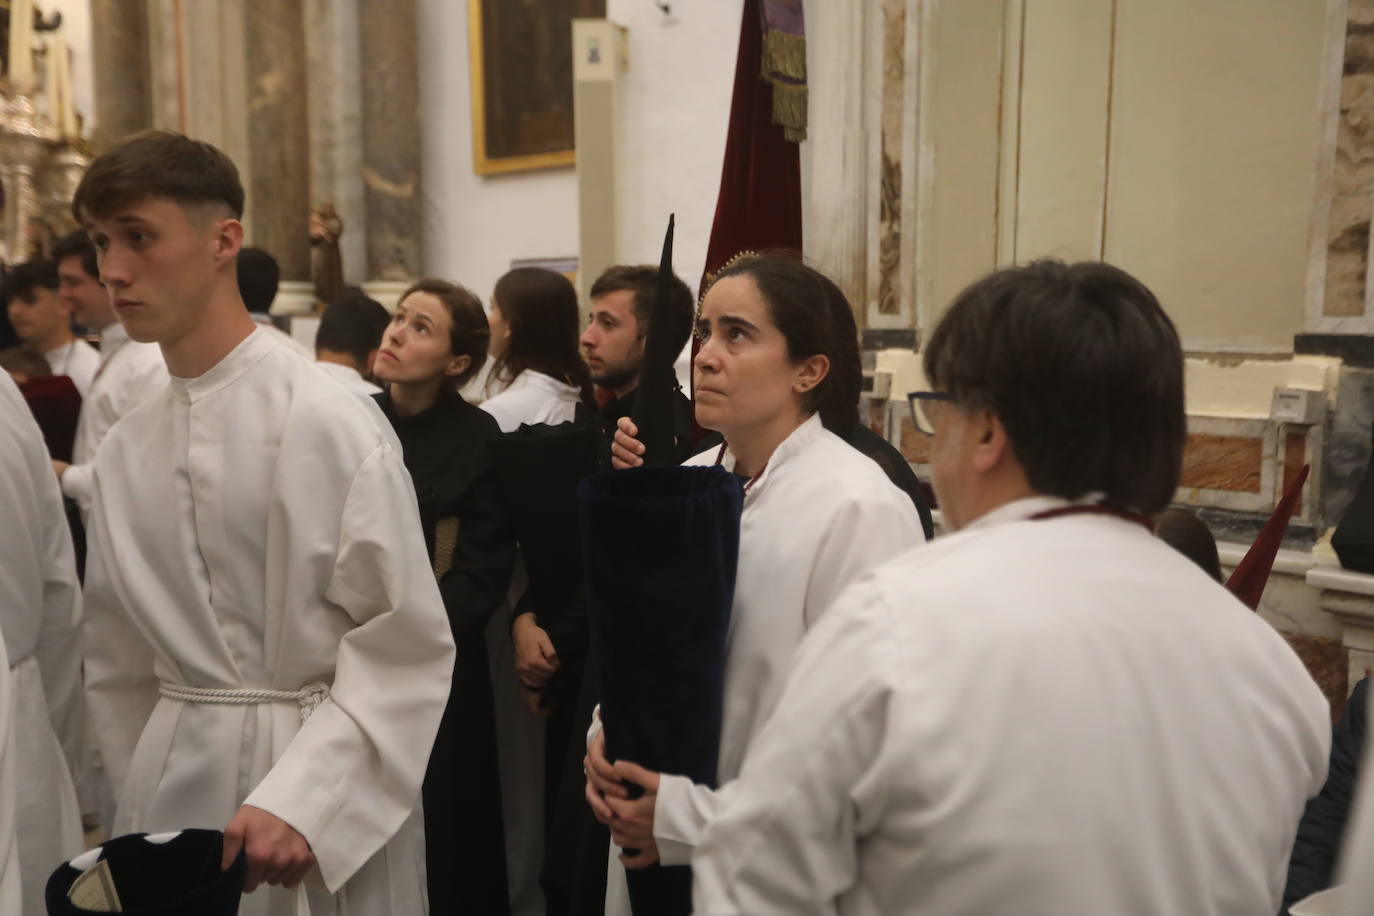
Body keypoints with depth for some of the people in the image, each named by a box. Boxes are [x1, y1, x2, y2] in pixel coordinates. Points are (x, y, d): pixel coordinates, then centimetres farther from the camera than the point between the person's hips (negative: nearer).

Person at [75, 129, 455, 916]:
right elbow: (119, 667, 10)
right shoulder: (123, 450, 2)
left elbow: (406, 646, -14)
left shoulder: (333, 421, -14)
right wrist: (137, 811, 10)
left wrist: (298, 798, -21)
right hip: (175, 786, 5)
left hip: (323, 779, -4)